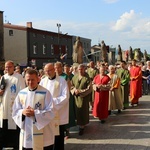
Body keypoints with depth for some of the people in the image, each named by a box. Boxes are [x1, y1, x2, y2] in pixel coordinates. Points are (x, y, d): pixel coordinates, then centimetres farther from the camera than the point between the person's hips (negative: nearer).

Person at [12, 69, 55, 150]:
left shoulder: (45, 93, -10)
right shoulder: (21, 93, 4)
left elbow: (50, 112, -13)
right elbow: (15, 112, 7)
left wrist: (34, 113, -21)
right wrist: (22, 112, -14)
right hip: (26, 134, 4)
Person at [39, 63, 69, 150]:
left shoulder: (62, 81, -7)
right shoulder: (43, 81, 6)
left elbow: (65, 97, -13)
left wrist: (53, 101, -19)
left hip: (58, 114, -3)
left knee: (58, 136, 5)